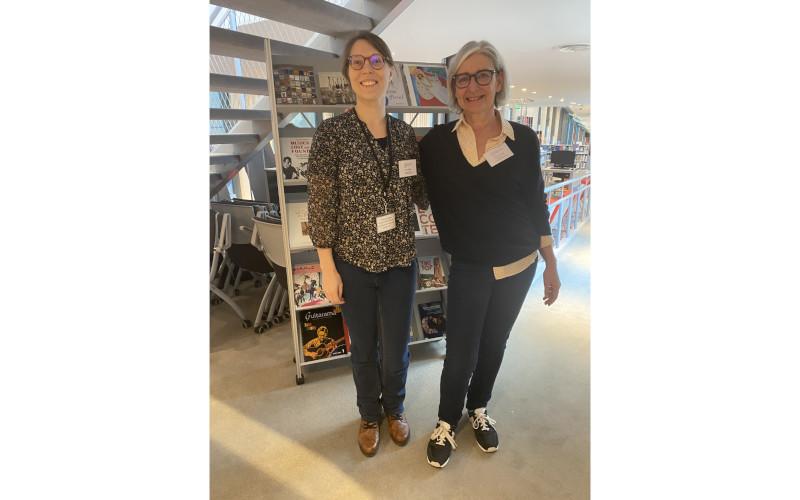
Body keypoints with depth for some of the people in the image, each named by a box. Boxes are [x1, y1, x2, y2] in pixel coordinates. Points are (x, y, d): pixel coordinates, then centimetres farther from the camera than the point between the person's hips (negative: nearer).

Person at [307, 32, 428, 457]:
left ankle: (395, 408, 46)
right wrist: (327, 269, -10)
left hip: (400, 261, 3)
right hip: (353, 262, -2)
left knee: (396, 349, 15)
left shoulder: (406, 134, 1)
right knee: (364, 348, 16)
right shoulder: (331, 132, -9)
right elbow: (320, 206, -9)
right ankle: (369, 415, 45)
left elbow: (419, 195, 7)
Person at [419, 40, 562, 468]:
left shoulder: (524, 140, -4)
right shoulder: (437, 141, -8)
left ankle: (479, 409, 44)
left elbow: (536, 205, 2)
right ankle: (446, 422, 32)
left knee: (494, 343, 17)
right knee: (460, 353, 4)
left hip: (519, 265, 2)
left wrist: (551, 265, 5)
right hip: (468, 268, -1)